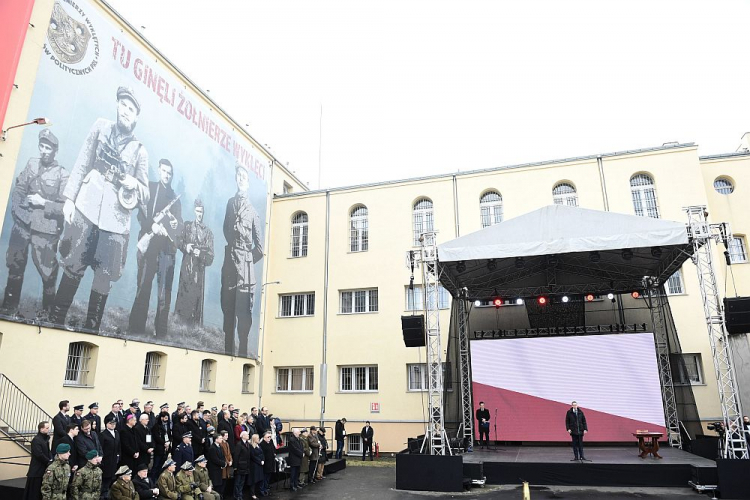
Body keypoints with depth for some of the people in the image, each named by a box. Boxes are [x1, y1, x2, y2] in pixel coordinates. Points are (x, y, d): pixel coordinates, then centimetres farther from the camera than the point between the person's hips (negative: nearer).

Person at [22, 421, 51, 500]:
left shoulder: (46, 438, 11)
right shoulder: (36, 440, -17)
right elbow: (39, 455, -22)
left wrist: (51, 459, -3)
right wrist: (49, 462, -12)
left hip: (44, 469, 9)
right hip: (37, 470, -9)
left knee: (43, 491, 12)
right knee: (34, 491, -2)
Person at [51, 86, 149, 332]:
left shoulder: (140, 150, 12)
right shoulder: (101, 126, 14)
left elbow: (145, 195, 12)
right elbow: (82, 163, 10)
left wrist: (134, 184, -10)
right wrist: (69, 198, 1)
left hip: (116, 219, 0)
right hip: (86, 209, 0)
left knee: (105, 278, 0)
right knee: (73, 267, 2)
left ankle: (91, 329, 8)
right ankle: (55, 321, 11)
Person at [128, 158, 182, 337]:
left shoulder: (176, 198, 21)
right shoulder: (149, 188, 14)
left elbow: (180, 226, 13)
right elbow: (141, 213, 2)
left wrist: (171, 229, -7)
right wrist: (152, 226, -14)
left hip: (167, 247, 2)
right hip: (149, 243, -2)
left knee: (165, 291, -3)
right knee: (143, 287, -6)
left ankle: (161, 333, -1)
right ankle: (136, 329, -3)